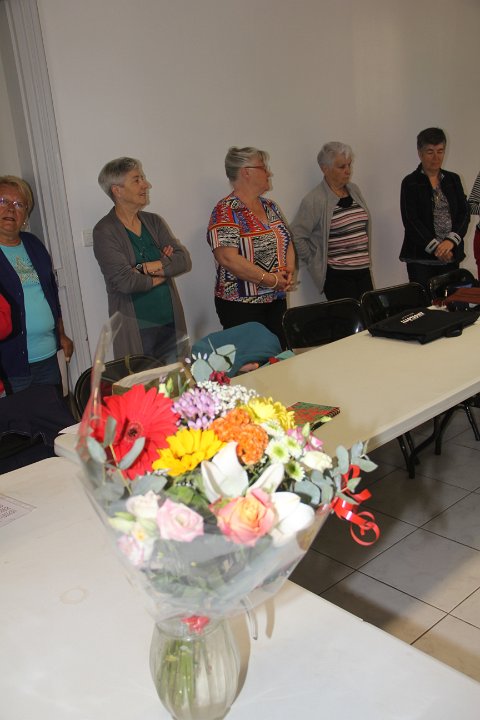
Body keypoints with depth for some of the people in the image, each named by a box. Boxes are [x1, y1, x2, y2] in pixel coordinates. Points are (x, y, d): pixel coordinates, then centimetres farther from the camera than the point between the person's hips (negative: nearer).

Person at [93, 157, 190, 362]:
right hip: (136, 331, -5)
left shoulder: (154, 222, 10)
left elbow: (184, 261, -1)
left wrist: (145, 267, -15)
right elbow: (125, 281, -18)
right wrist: (164, 270, -3)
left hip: (171, 324, 5)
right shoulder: (105, 231, -7)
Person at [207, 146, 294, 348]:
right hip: (242, 306, -7)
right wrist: (270, 279, -20)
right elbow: (228, 259, -23)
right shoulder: (225, 212, -13)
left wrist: (289, 270, -3)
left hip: (277, 299, 8)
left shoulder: (270, 206, 12)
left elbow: (287, 242, 17)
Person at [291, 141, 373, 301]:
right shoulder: (314, 200, -11)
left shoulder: (354, 190, 12)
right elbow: (297, 237, -12)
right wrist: (316, 264, -7)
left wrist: (365, 256, 17)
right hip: (337, 276, -7)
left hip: (363, 271, 7)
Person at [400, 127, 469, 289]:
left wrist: (451, 240, -11)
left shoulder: (453, 179, 12)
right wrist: (435, 247, -14)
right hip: (421, 258, -4)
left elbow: (465, 213, 6)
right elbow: (411, 221, -8)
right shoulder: (410, 183, -1)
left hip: (451, 255, 4)